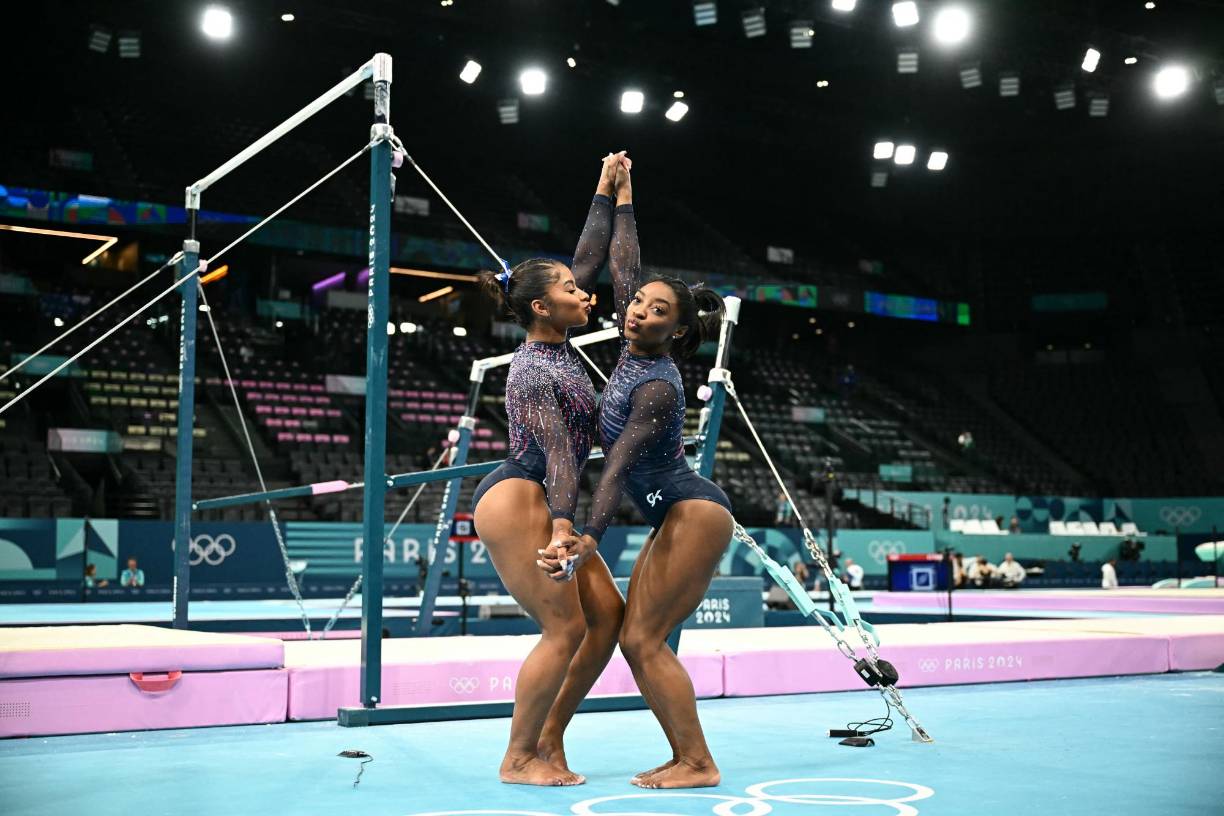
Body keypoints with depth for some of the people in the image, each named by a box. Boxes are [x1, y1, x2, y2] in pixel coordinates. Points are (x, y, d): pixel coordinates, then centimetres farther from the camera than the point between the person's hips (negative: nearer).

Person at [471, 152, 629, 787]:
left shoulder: (556, 345, 10)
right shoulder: (534, 372, -15)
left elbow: (589, 259, 16)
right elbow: (556, 451, -25)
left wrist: (605, 193, 19)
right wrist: (563, 528, -31)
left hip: (541, 507, 10)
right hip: (515, 503, -10)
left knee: (608, 615, 5)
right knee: (565, 628, -8)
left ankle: (548, 742, 13)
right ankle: (518, 758, 4)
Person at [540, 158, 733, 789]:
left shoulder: (658, 386, -19)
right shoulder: (633, 349, 3)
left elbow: (620, 464, -29)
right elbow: (624, 267, 12)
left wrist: (590, 537, -36)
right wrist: (622, 196, 22)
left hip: (694, 515, -9)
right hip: (674, 521, 9)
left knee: (644, 640, -11)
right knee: (635, 641, 5)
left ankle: (698, 764, -6)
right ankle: (685, 758, 8)